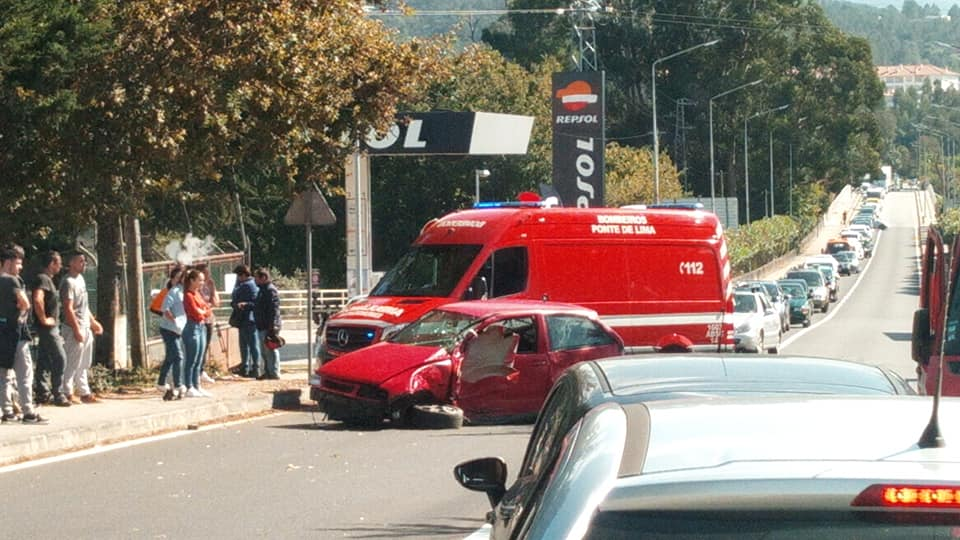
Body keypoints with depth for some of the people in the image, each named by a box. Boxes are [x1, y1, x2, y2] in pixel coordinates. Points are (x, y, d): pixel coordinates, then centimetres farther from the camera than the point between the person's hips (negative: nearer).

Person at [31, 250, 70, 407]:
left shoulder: (47, 279, 16)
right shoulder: (43, 279, -16)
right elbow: (38, 300, -32)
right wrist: (43, 319, -23)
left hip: (50, 327, 10)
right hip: (47, 327, -10)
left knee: (44, 359, 12)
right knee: (59, 358, -10)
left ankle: (42, 393, 16)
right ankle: (56, 394, -8)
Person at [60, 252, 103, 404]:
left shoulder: (80, 278, 14)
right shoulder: (68, 282, -15)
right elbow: (68, 309, -20)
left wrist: (93, 322, 22)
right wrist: (77, 330, -23)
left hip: (86, 327, 10)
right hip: (75, 328, -10)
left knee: (83, 364, 13)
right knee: (72, 362, -6)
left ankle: (85, 393, 18)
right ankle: (67, 393, -1)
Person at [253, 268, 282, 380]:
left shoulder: (271, 290, -15)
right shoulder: (263, 290, 18)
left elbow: (274, 310, -22)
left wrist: (272, 327, -26)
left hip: (269, 327, -11)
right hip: (262, 327, 11)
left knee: (270, 350, -8)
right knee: (265, 351, 14)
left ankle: (274, 373, -5)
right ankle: (267, 372, 21)